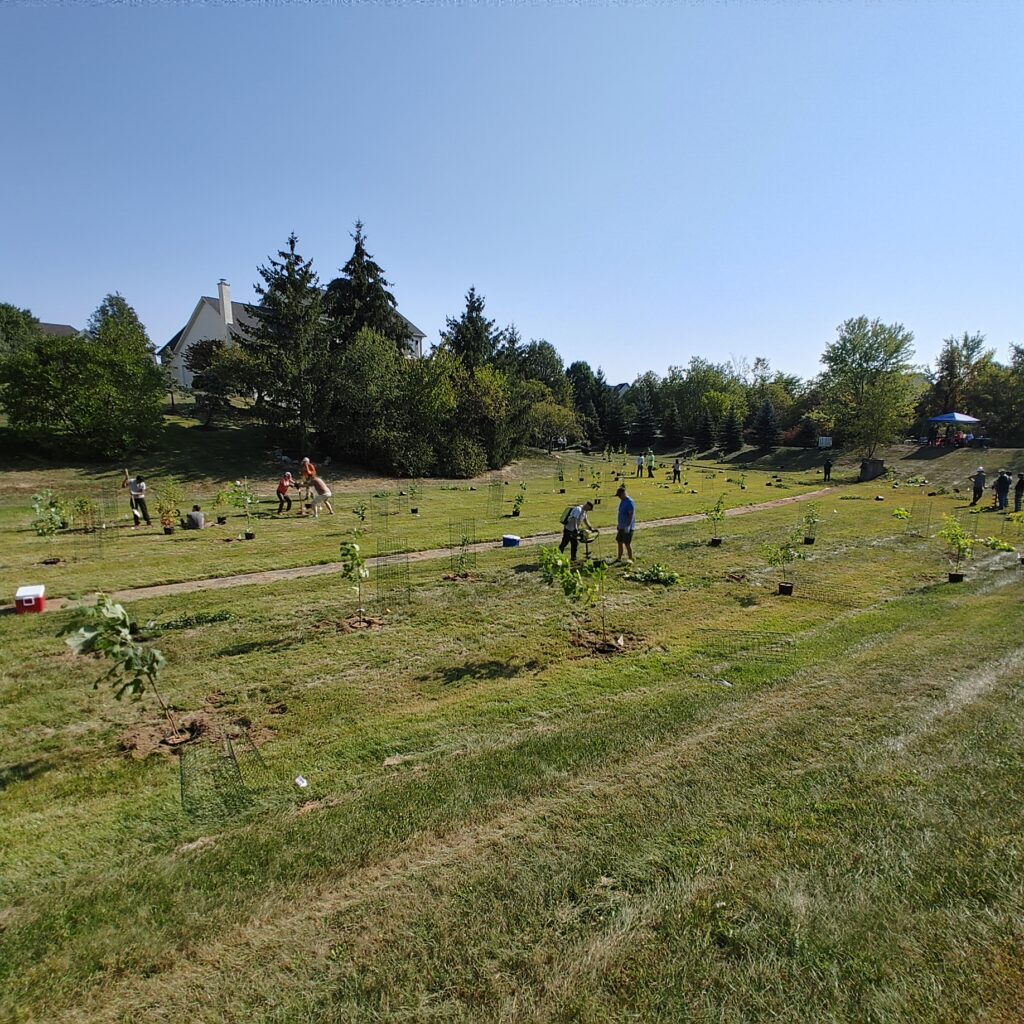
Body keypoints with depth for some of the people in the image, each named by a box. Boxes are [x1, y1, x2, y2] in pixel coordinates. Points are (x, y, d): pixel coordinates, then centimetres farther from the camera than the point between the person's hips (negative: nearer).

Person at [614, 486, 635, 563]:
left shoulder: (629, 502, -17)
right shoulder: (622, 501, 12)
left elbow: (631, 515, -22)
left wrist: (628, 526, -27)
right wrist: (618, 524, 22)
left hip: (627, 527, -9)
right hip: (621, 527, 9)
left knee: (627, 544, -5)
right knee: (619, 541, 14)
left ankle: (630, 559, 5)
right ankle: (619, 558, 24)